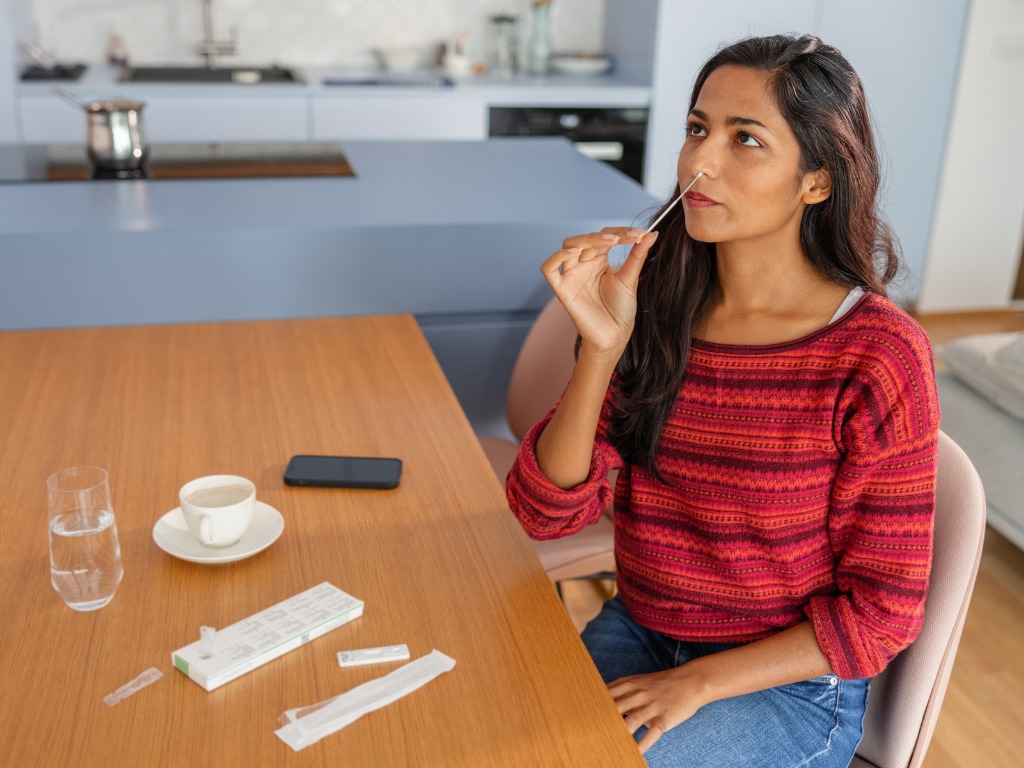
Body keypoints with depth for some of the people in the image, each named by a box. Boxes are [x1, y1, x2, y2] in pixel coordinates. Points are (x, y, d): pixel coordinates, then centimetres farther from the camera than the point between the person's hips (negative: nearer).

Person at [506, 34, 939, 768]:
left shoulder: (879, 356, -18)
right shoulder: (653, 306, -7)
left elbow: (884, 609, -12)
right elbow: (547, 511, -10)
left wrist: (696, 684, -16)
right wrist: (600, 349, -23)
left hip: (790, 680, -3)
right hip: (637, 632, 4)